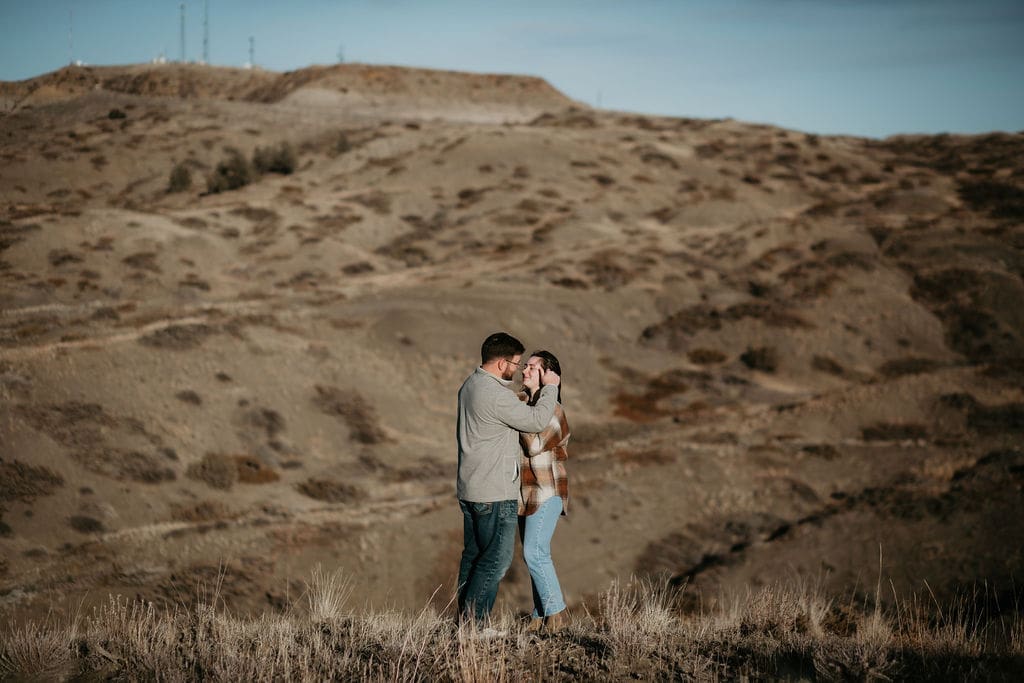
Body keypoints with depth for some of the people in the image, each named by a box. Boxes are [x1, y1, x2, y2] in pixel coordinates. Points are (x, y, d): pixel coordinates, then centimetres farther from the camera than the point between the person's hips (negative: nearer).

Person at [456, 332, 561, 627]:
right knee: (498, 558, -3)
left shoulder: (470, 385, 10)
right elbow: (536, 420, -14)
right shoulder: (496, 395, -22)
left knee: (473, 555, 13)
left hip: (470, 489, 10)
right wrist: (550, 387, -2)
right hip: (495, 492, -10)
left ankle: (465, 618, 16)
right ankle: (474, 620, -4)